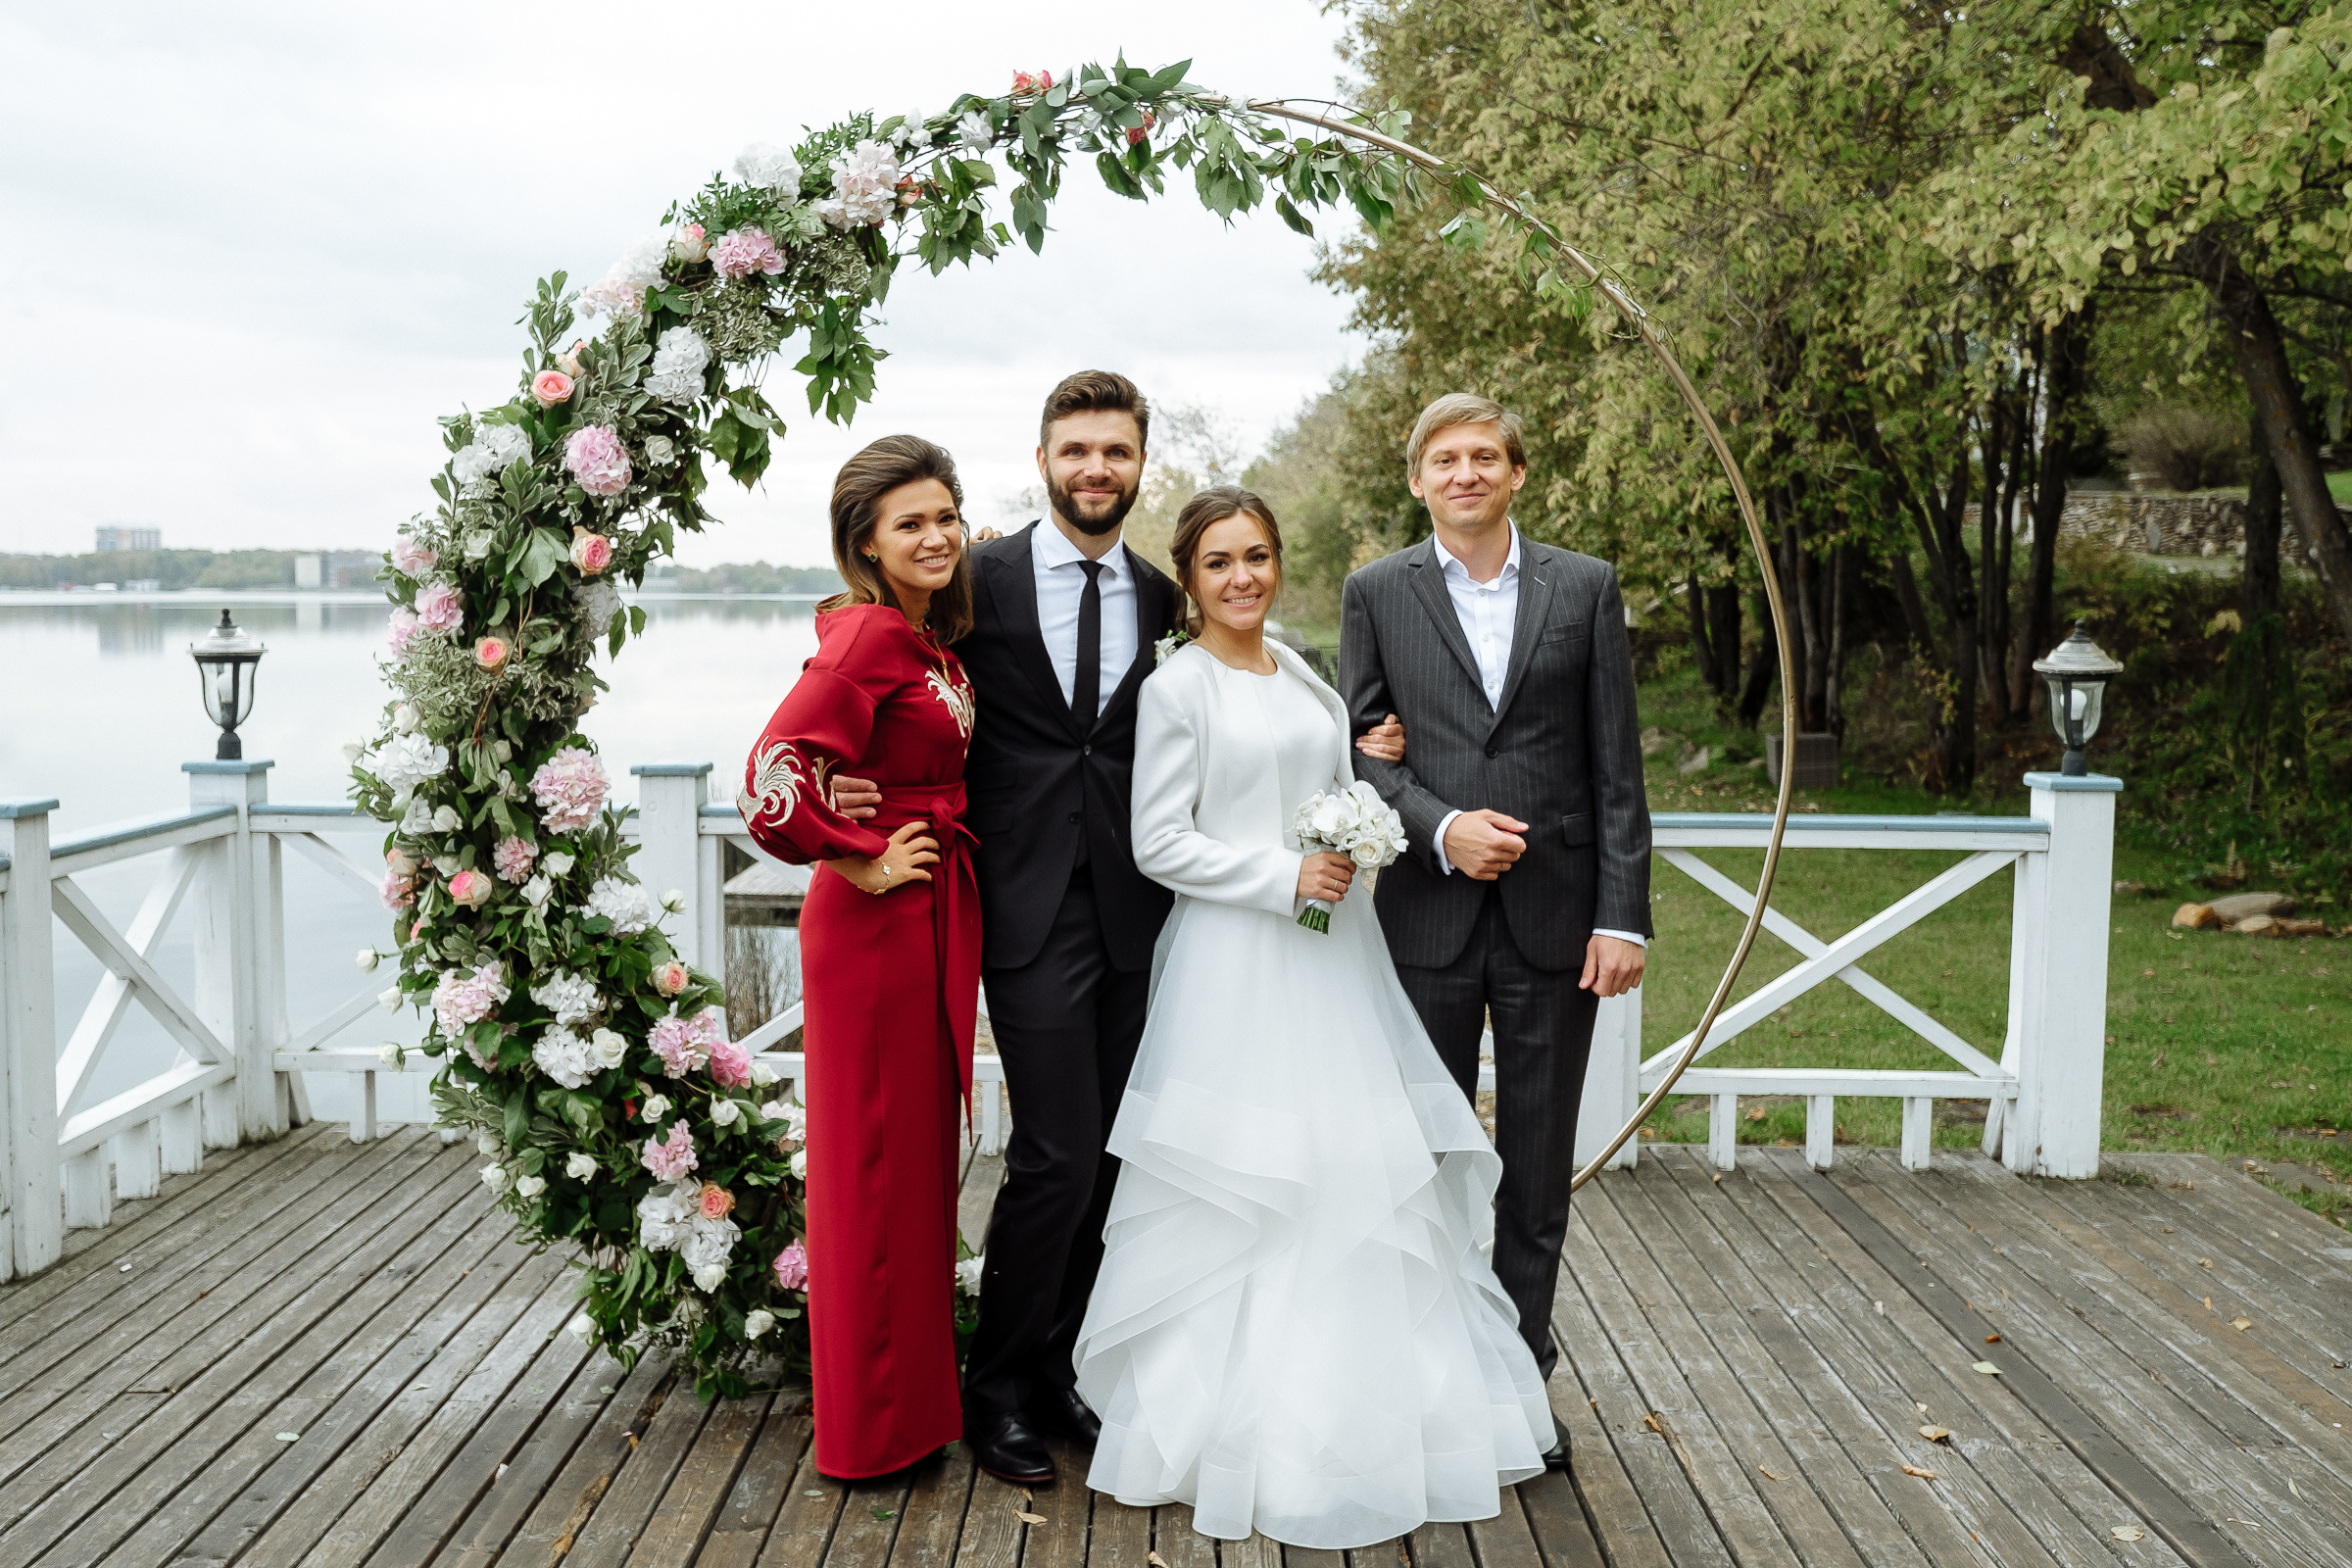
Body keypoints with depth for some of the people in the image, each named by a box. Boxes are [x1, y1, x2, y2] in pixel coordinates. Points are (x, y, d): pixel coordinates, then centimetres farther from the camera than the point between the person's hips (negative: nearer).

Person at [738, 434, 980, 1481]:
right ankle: (876, 1426, 18)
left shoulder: (933, 637, 10)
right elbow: (774, 775, -27)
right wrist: (863, 866, -17)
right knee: (878, 1166, 3)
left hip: (938, 920, 9)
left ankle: (916, 1387, 33)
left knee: (921, 1155, 17)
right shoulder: (866, 633, -17)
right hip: (879, 924, -9)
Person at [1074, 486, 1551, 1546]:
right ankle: (1245, 1427, 14)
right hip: (1235, 964, -6)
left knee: (1356, 1185, 9)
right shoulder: (1177, 689, -6)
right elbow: (1160, 843, -10)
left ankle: (1360, 1415, 24)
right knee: (1241, 1200, -2)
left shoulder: (1300, 675, 14)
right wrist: (1283, 877, -16)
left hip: (1333, 954, 7)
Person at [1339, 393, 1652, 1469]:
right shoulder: (1375, 593, 4)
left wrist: (1622, 914, -5)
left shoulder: (1585, 589, 4)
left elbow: (1616, 767, 1)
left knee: (1539, 1168, 10)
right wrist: (1441, 828, -15)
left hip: (1553, 917, 0)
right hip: (1428, 916, 0)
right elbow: (1360, 745, 1)